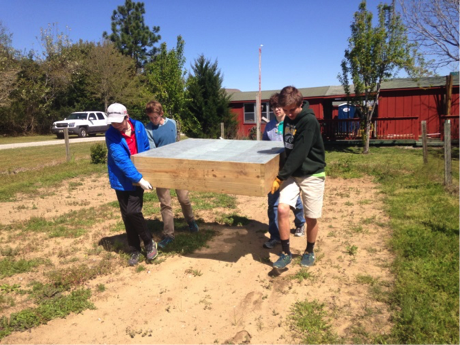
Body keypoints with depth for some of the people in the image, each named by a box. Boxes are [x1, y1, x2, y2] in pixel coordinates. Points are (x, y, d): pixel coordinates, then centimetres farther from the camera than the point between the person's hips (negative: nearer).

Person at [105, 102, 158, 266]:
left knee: (133, 211, -12)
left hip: (138, 178, 0)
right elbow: (121, 159, -23)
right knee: (127, 216, 7)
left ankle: (149, 243, 11)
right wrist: (139, 179, -28)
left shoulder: (138, 126, -6)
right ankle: (135, 249, 24)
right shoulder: (111, 135, -14)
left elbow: (146, 150, 6)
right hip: (122, 180, 0)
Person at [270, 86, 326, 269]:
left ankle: (309, 251, 29)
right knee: (282, 209, -12)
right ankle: (286, 253, 3)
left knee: (311, 218, 4)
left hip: (312, 175, -5)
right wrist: (283, 174, 9)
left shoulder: (309, 121, -19)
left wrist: (280, 177, -22)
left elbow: (299, 153, -24)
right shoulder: (288, 119, 5)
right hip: (292, 174, 5)